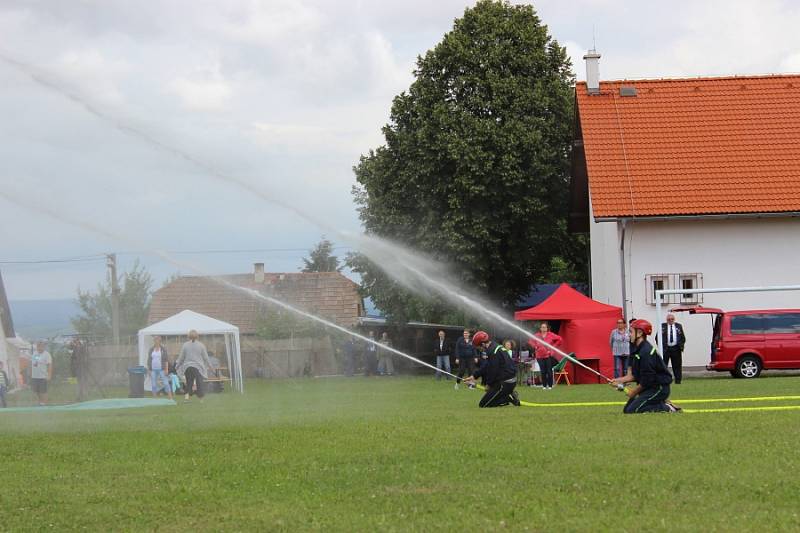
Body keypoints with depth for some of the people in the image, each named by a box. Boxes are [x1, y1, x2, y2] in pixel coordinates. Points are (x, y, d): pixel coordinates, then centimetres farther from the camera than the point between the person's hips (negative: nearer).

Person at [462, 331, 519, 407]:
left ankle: (509, 398, -8)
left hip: (505, 383, -10)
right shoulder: (496, 346, 14)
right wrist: (474, 376, 18)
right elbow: (487, 366, 20)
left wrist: (489, 384, 1)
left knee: (483, 404, -5)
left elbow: (493, 371, -15)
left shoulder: (493, 352, -17)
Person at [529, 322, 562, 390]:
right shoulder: (537, 335, 5)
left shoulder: (551, 335, -1)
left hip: (549, 355, -2)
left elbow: (559, 340, 2)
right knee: (543, 371, 0)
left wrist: (554, 346, -2)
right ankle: (544, 385, 8)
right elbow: (530, 341, 20)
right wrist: (535, 346, 6)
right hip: (540, 356, 2)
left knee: (549, 371, -5)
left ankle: (550, 385, 3)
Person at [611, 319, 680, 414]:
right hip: (650, 388, 10)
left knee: (631, 411, -17)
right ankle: (661, 403, 8)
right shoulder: (638, 350, 12)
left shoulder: (646, 352, -20)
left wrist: (634, 392, -11)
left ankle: (666, 408, -9)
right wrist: (619, 380, 4)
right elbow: (634, 375, 14)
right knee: (626, 409, 8)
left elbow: (647, 380, -21)